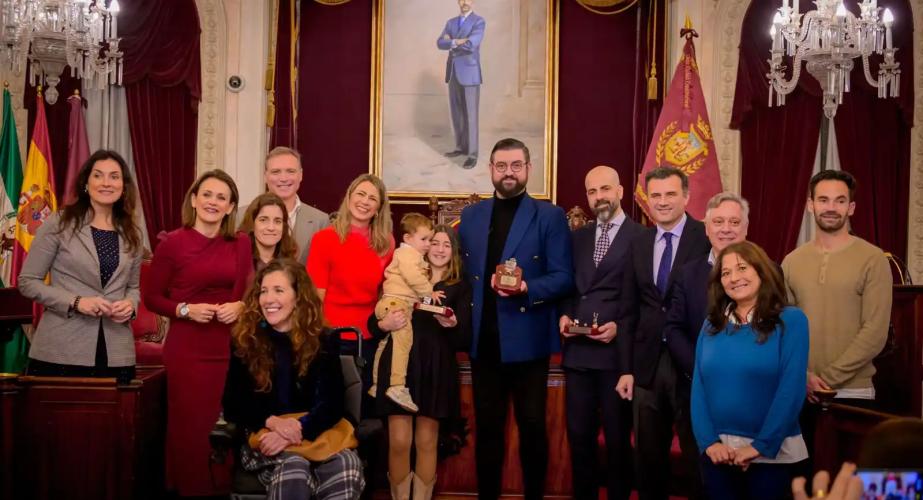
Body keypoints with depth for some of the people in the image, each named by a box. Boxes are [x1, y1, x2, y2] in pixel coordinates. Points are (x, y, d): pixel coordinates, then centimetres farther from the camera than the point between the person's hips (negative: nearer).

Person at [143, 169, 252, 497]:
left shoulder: (241, 245, 8)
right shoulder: (173, 243, -3)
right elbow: (152, 297, 2)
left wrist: (240, 306, -5)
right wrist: (185, 310, -13)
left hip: (230, 348, 3)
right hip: (187, 350, -3)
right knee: (190, 428, -2)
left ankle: (224, 488, 20)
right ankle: (190, 488, 15)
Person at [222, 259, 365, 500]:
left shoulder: (324, 341, 5)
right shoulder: (244, 342, 5)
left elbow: (333, 404, -1)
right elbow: (233, 407, 3)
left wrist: (297, 429, -20)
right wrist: (272, 421, -17)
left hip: (315, 433, 2)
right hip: (263, 438, -1)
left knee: (348, 465, -33)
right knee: (293, 465, -38)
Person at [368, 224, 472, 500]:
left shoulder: (461, 288, 10)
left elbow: (465, 340, 4)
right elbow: (373, 320, 6)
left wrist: (452, 325, -16)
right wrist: (384, 324, -16)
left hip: (437, 369, 0)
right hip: (400, 364, 0)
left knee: (426, 443, 4)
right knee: (399, 442, -4)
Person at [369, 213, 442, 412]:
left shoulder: (414, 255, 26)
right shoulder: (408, 253, -6)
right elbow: (413, 277, -20)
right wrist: (429, 292, -11)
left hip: (388, 304, 12)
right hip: (395, 302, -12)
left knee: (386, 343, 19)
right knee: (403, 337, -24)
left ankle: (376, 385, 32)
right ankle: (397, 387, -35)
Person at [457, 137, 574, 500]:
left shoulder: (550, 216, -2)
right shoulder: (471, 216, 11)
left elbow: (564, 277, -8)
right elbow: (463, 273, 12)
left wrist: (527, 288, -23)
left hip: (527, 339, -3)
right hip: (483, 340, 3)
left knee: (532, 426, 7)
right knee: (487, 426, 12)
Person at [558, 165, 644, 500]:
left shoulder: (642, 237, -5)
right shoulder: (578, 237, 13)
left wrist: (621, 327, -16)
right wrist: (564, 315, 0)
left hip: (618, 350, -5)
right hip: (578, 350, 5)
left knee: (617, 438, 9)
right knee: (579, 435, 12)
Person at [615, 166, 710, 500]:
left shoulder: (708, 239, -6)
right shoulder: (638, 245, 10)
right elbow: (628, 312, 9)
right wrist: (625, 369, 5)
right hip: (648, 366, 5)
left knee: (699, 457, 7)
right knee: (648, 457, 14)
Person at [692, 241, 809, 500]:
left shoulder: (791, 320, -5)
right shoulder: (712, 325, 7)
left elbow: (792, 390, -12)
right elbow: (699, 387, 3)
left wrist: (761, 446, -16)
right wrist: (708, 440, -10)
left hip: (772, 453, -3)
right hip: (718, 451, 3)